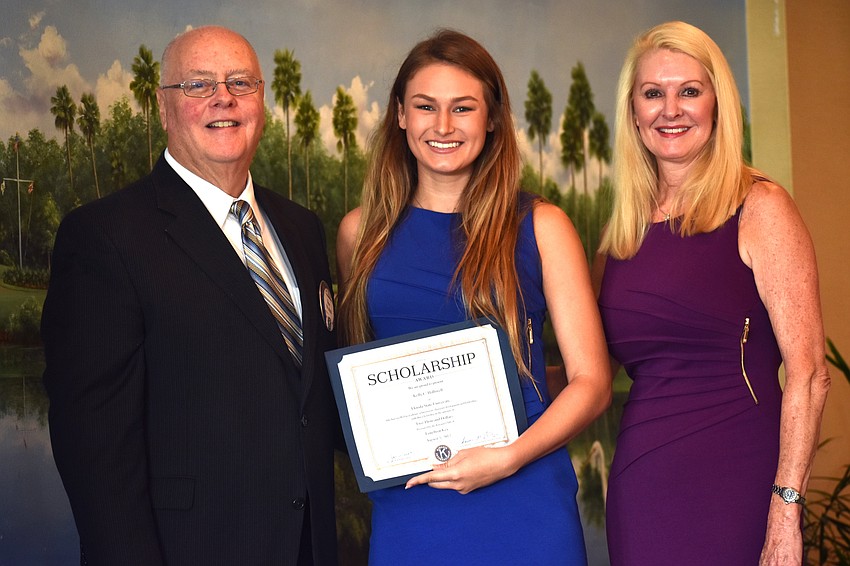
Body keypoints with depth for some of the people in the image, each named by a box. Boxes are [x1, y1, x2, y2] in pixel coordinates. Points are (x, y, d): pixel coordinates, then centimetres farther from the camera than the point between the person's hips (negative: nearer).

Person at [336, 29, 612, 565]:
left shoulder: (540, 226, 0)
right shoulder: (362, 231, 6)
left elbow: (592, 381, -2)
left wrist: (508, 458, -16)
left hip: (524, 501, -1)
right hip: (404, 506, 2)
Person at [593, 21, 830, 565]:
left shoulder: (758, 208, -4)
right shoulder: (625, 229, 11)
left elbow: (808, 373, -10)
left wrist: (786, 511, -17)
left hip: (734, 476, -5)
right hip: (639, 484, 5)